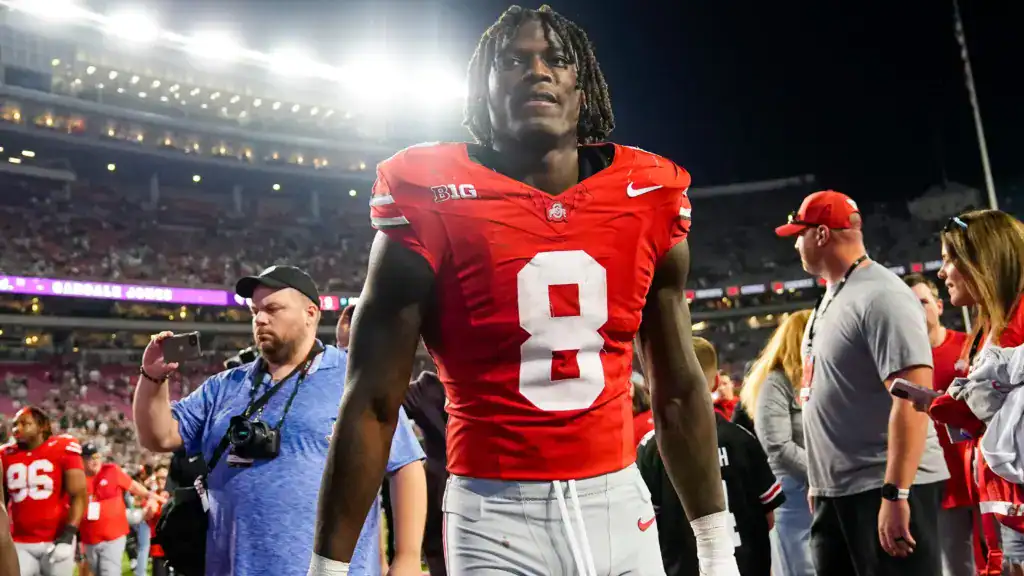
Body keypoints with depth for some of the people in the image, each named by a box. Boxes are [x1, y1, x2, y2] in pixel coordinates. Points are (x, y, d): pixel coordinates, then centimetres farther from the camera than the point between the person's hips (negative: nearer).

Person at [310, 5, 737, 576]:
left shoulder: (648, 198, 0)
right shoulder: (431, 202, -10)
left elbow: (679, 390, 6)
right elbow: (372, 405, -8)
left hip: (619, 506, 3)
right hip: (495, 517, -3)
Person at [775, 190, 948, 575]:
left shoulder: (881, 296, -15)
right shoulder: (830, 298, 14)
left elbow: (913, 397, -23)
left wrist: (896, 494, -26)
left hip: (884, 489, -9)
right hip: (834, 493, 9)